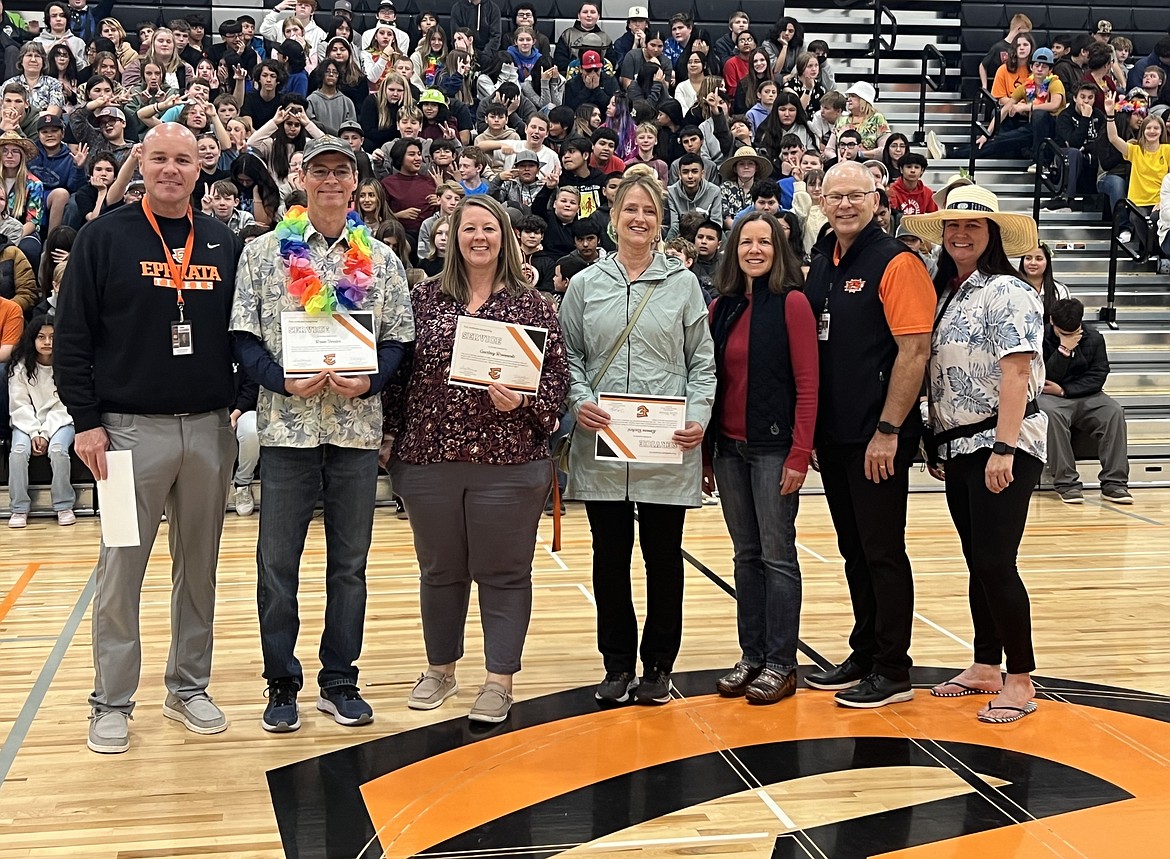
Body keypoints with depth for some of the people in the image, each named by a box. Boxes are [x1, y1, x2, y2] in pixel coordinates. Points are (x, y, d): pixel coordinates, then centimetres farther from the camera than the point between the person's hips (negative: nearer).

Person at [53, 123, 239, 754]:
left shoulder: (222, 243, 8)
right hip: (131, 428, -3)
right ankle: (112, 702, 12)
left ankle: (189, 687, 23)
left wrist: (240, 404, 3)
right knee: (121, 571, 1)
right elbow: (71, 336, -4)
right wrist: (85, 421, -9)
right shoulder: (105, 237, -2)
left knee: (199, 566, 11)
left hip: (209, 429, 4)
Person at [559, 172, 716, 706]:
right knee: (610, 554, 7)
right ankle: (617, 663, 19)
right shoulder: (586, 285, 8)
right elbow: (569, 355, 8)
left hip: (667, 448, -1)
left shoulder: (683, 284, 6)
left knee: (663, 556, 5)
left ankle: (658, 666, 18)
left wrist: (699, 415, -9)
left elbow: (703, 361, 6)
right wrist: (579, 400, -10)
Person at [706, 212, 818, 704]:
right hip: (729, 448, 5)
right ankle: (751, 656, 18)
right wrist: (706, 453, 9)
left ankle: (781, 664, 7)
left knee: (777, 554, 0)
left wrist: (800, 454, -15)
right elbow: (713, 381, 12)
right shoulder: (722, 308, 10)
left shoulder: (791, 303, -6)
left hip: (774, 447, -5)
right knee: (746, 554, 11)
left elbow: (807, 383, -9)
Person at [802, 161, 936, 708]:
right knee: (854, 551, 15)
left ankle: (892, 672, 9)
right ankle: (864, 654, 27)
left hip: (877, 438, -7)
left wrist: (888, 430, -19)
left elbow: (915, 351, -16)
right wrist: (810, 428, 13)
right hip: (832, 434, 7)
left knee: (883, 552, 0)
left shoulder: (896, 262, -11)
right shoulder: (819, 264, 11)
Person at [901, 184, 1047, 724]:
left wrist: (1003, 448, -24)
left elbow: (1015, 375, -17)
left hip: (1002, 444, -8)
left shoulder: (1007, 293, -9)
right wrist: (935, 444, 15)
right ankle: (985, 668, 22)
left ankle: (1020, 680, 0)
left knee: (995, 563, -10)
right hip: (957, 447, 8)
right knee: (977, 562, 13)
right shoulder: (945, 294, 15)